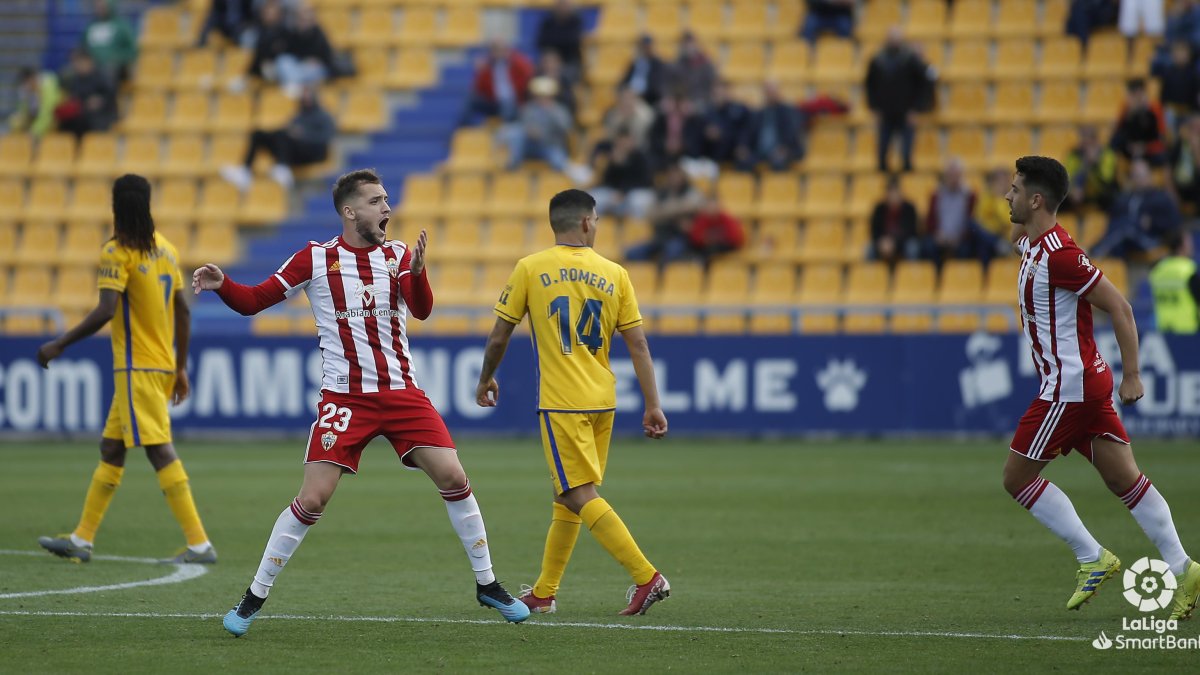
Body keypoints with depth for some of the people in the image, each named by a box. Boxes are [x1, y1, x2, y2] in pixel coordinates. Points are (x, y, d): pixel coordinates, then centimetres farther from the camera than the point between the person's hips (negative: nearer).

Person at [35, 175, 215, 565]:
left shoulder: (118, 252, -12)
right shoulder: (165, 248, 12)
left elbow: (105, 311, -22)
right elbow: (183, 311, 15)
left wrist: (59, 345, -14)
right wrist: (180, 368, 22)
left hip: (137, 368, -9)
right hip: (163, 365, 9)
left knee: (160, 452, -10)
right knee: (111, 450, 15)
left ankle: (200, 544, -14)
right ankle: (81, 540, 21)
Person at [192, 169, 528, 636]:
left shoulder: (398, 255, 4)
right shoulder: (316, 259, -1)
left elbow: (421, 310, -12)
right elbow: (253, 301, 0)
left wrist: (417, 272, -32)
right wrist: (221, 285, -20)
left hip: (401, 392, 3)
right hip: (344, 398, -2)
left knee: (454, 479, -6)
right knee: (312, 499, -11)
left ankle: (486, 584, 10)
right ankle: (253, 598, 2)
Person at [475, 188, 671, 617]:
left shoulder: (529, 269, -3)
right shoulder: (614, 274, 4)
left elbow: (499, 336, 3)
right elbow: (638, 345, 2)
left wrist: (486, 379, 20)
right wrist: (653, 405, 5)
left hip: (562, 402, -5)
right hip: (602, 401, 5)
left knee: (581, 496, -7)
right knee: (567, 496, 15)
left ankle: (647, 577, -18)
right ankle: (544, 593, 23)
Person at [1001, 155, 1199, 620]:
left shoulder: (1058, 254, -20)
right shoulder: (1032, 244, 8)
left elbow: (1119, 306, -20)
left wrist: (1131, 376, -18)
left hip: (1069, 386, -9)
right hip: (1085, 384, 9)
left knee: (1017, 477, -1)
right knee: (1124, 480, 8)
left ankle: (1092, 559, 2)